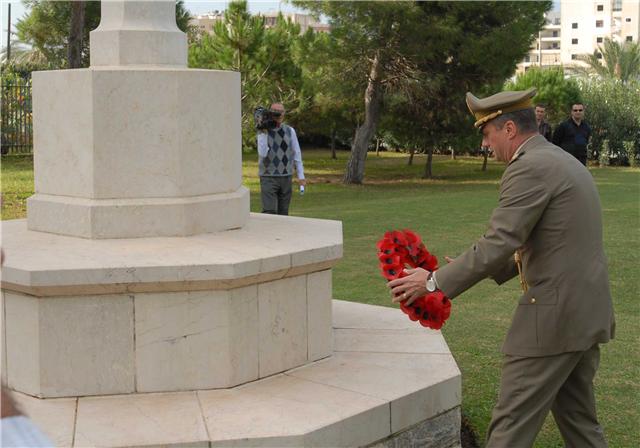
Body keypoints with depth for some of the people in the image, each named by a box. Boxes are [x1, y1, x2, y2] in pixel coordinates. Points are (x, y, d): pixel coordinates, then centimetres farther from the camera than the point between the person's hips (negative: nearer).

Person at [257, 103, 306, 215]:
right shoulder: (263, 132, -2)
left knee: (283, 213, 6)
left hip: (286, 177, 3)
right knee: (269, 213, -14)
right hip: (268, 177, -3)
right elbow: (262, 153, -15)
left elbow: (297, 154, 8)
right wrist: (264, 132, -18)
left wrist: (301, 176, 4)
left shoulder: (290, 131, 5)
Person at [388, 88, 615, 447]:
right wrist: (488, 270, 20)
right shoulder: (565, 162, 16)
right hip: (588, 312, 10)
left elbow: (499, 243, -20)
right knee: (578, 417, 19)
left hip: (554, 316, -10)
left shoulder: (530, 168, -15)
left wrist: (434, 282, -12)